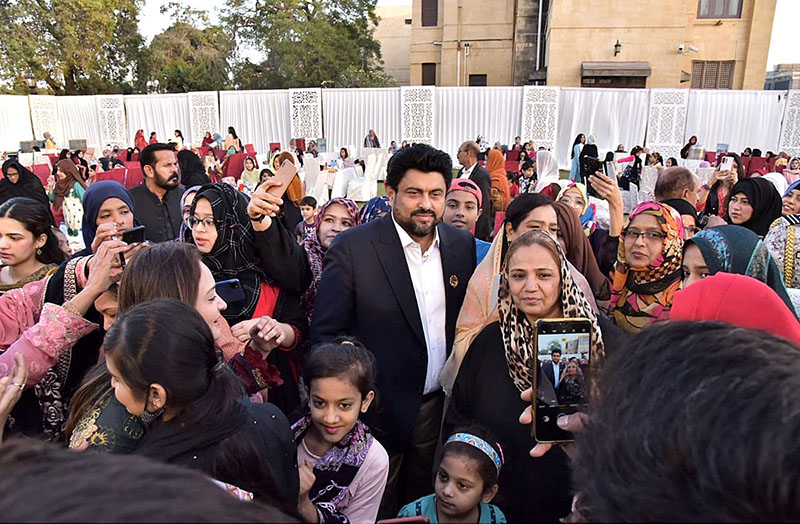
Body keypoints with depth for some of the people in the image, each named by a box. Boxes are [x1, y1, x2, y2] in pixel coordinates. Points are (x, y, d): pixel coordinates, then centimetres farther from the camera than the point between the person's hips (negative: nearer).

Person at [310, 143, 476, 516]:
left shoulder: (462, 245, 0)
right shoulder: (352, 247, -14)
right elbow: (325, 334, -12)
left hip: (438, 409, 4)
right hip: (377, 410, -4)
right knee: (376, 512, 18)